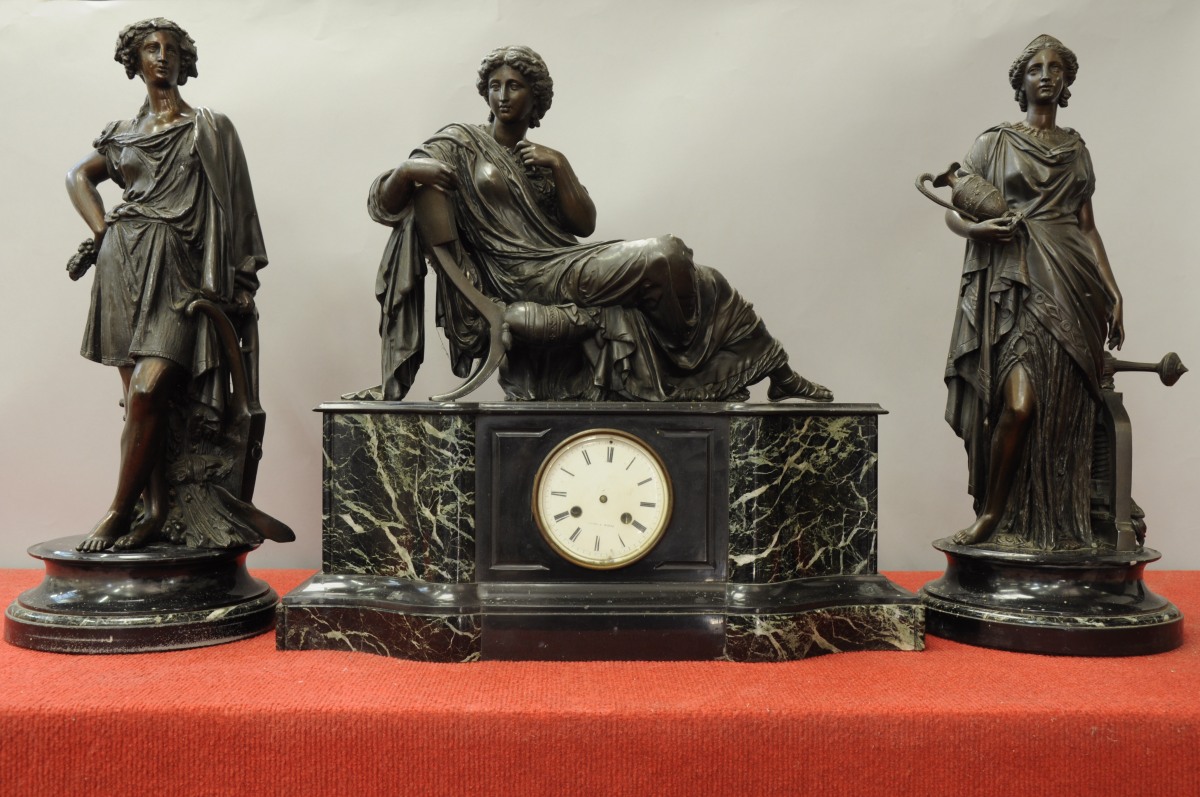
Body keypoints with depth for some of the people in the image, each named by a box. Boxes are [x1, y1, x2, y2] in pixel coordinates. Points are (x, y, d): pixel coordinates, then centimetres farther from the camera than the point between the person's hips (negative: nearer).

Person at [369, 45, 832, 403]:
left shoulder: (539, 158, 20)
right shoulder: (460, 144, 4)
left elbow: (585, 224, 9)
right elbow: (385, 203, -5)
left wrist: (560, 168, -5)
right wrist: (408, 171, -27)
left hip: (569, 263, 6)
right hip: (529, 280, -6)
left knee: (697, 287, -5)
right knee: (661, 258, -23)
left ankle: (780, 377, 2)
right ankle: (690, 364, -3)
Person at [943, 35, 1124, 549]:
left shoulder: (1076, 150, 19)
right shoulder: (995, 143, 8)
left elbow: (1088, 226, 18)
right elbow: (952, 211, 5)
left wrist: (1113, 291, 10)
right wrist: (976, 228, -18)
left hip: (1070, 288, 4)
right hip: (1015, 285, -4)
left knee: (1063, 414, 0)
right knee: (1019, 402, -18)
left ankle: (1057, 526, 10)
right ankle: (991, 515, -2)